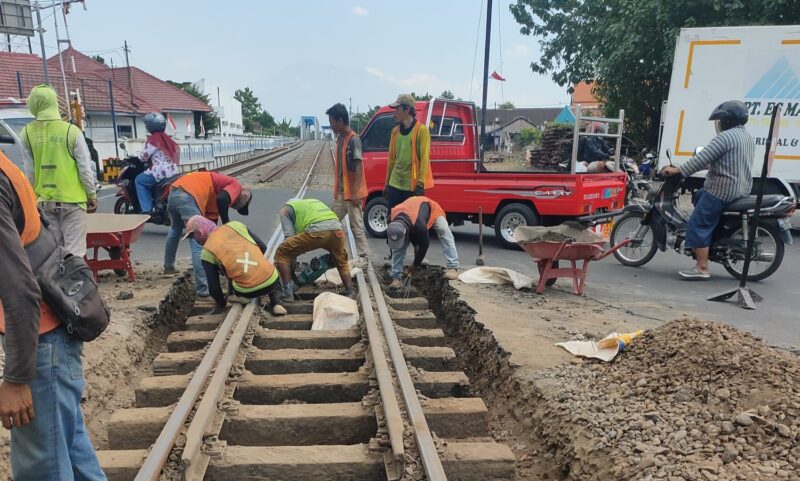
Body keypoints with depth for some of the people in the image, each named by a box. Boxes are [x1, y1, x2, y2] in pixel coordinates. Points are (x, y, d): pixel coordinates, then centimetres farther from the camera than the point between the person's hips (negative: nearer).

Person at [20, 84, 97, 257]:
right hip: (71, 198, -4)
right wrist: (92, 194, 1)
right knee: (73, 250, -1)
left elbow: (29, 170, 4)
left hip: (44, 200, 4)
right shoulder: (71, 130, -11)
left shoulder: (27, 133, -1)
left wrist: (36, 193, 16)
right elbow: (85, 167, -9)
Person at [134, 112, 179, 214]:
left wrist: (135, 155, 14)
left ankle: (147, 210, -1)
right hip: (173, 171, 9)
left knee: (139, 180, 7)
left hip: (161, 172, -9)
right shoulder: (166, 138, 14)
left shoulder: (153, 139, -10)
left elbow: (144, 156, -9)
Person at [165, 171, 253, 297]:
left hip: (174, 192, 10)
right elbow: (222, 199, -15)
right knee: (198, 245, -6)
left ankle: (169, 267, 54)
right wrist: (226, 223, -2)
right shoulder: (236, 186, 9)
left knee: (175, 230, 36)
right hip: (188, 197, -10)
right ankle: (203, 289, -6)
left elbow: (211, 222, 31)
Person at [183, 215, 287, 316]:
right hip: (271, 281, 0)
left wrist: (220, 304, 22)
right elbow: (263, 247, 14)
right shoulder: (235, 225, 11)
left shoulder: (207, 252, 3)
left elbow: (213, 286, 4)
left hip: (248, 292, 0)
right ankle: (275, 302, 14)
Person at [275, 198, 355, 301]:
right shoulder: (314, 201, 41)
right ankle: (351, 293, 30)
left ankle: (288, 293, 8)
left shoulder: (286, 209, 25)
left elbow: (289, 236, 14)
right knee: (341, 262, 33)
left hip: (316, 231, -5)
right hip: (337, 229, 5)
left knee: (282, 253, 12)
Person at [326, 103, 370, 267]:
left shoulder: (354, 139, -15)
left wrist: (355, 192, -21)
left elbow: (359, 167, -18)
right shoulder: (340, 138, 11)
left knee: (356, 226, -3)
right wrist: (336, 189, 18)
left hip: (352, 193, -9)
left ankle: (364, 257, 7)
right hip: (341, 192, 9)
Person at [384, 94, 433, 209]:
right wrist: (387, 182, 15)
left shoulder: (421, 130, -6)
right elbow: (391, 158, 15)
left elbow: (424, 158, -11)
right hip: (395, 185, 6)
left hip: (413, 186, -6)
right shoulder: (395, 131, 12)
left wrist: (421, 183, -17)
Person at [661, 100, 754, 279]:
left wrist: (677, 170, -17)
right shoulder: (748, 137, 16)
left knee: (698, 225, -8)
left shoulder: (725, 137, -15)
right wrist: (710, 166, 34)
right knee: (699, 196, 30)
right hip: (741, 189, 11)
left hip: (722, 189, -11)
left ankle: (702, 268, -10)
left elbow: (702, 158, -21)